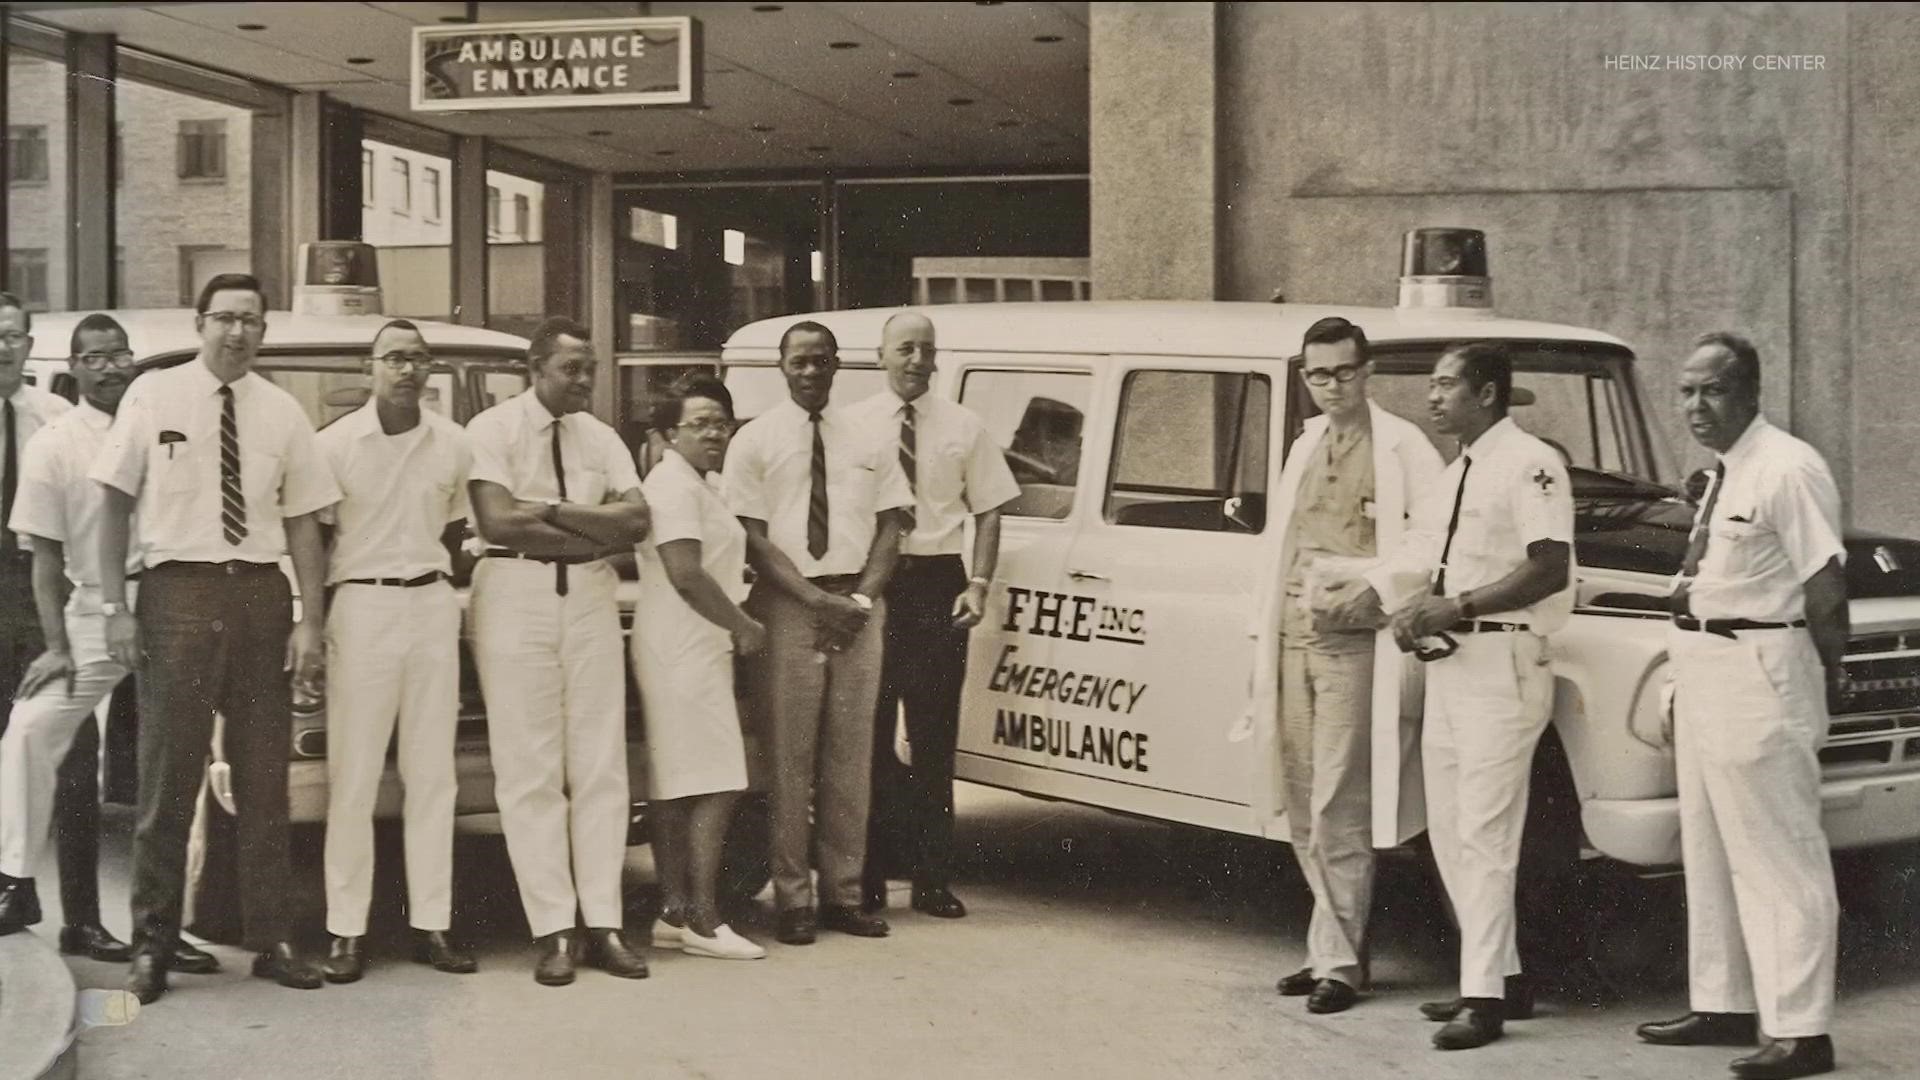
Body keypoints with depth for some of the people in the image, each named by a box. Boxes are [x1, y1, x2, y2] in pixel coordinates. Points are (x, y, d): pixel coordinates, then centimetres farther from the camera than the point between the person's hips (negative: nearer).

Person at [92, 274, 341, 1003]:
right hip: (178, 592, -2)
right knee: (169, 776, 0)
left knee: (263, 778, 9)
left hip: (260, 593, 3)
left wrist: (311, 621, -2)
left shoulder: (281, 413, 5)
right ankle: (152, 947, 10)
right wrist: (115, 606, -5)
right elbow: (115, 504, 1)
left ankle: (270, 940, 18)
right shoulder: (153, 397, 0)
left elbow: (303, 524, 5)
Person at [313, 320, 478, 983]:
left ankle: (431, 922, 8)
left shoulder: (454, 444, 9)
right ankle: (347, 931, -1)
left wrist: (453, 594, 11)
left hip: (434, 607, 4)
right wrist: (314, 625, -1)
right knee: (354, 775, -4)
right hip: (361, 606, -3)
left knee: (432, 773, 4)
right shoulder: (336, 443, -1)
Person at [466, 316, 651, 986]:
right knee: (529, 769, -3)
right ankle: (552, 930, 2)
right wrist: (596, 531, -8)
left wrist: (551, 511, -10)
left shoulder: (601, 439, 11)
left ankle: (604, 923, 8)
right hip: (515, 595, -4)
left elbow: (636, 520, 0)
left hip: (590, 597, 4)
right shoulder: (493, 430, -2)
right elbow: (497, 521, -15)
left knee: (600, 763, 3)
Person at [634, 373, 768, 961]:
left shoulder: (698, 485, 20)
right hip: (687, 650, -11)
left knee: (673, 786, 10)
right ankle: (702, 919, -11)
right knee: (714, 783, -12)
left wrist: (733, 573, 18)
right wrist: (744, 625, -12)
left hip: (688, 650, 11)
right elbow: (686, 575, -20)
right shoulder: (675, 485, -13)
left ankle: (673, 913, 14)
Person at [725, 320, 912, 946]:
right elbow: (753, 538, -5)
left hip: (858, 606, 3)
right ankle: (792, 899, 3)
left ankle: (844, 893, 14)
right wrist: (815, 599, -14)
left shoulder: (868, 441, 11)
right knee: (789, 754, -2)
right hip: (787, 604, -3)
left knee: (851, 754, 6)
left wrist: (863, 596, -6)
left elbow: (890, 525, 9)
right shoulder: (756, 441, 1)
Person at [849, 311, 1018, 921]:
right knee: (868, 731, 3)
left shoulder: (963, 428, 8)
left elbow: (988, 510, 7)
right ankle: (867, 878, 12)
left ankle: (933, 880, 11)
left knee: (934, 734, 4)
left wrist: (979, 583, -5)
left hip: (938, 582, 1)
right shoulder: (852, 426, 3)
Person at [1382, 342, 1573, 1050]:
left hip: (1502, 663, -9)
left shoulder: (1528, 463, -10)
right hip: (1449, 663, 9)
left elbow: (1549, 570, -18)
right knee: (1448, 833, 12)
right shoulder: (1455, 473, 18)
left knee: (1484, 835, -8)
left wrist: (1454, 605, -21)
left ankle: (1485, 997, -4)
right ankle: (1500, 973, 23)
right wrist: (1415, 613, 2)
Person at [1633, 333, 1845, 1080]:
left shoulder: (1788, 469, -15)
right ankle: (1724, 1005, 30)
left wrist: (1825, 675, -11)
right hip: (1703, 671, 10)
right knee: (1709, 849, 17)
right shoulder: (1720, 473, 12)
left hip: (1758, 675, -10)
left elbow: (1825, 583, -17)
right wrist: (1689, 677, 12)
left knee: (1778, 854, -3)